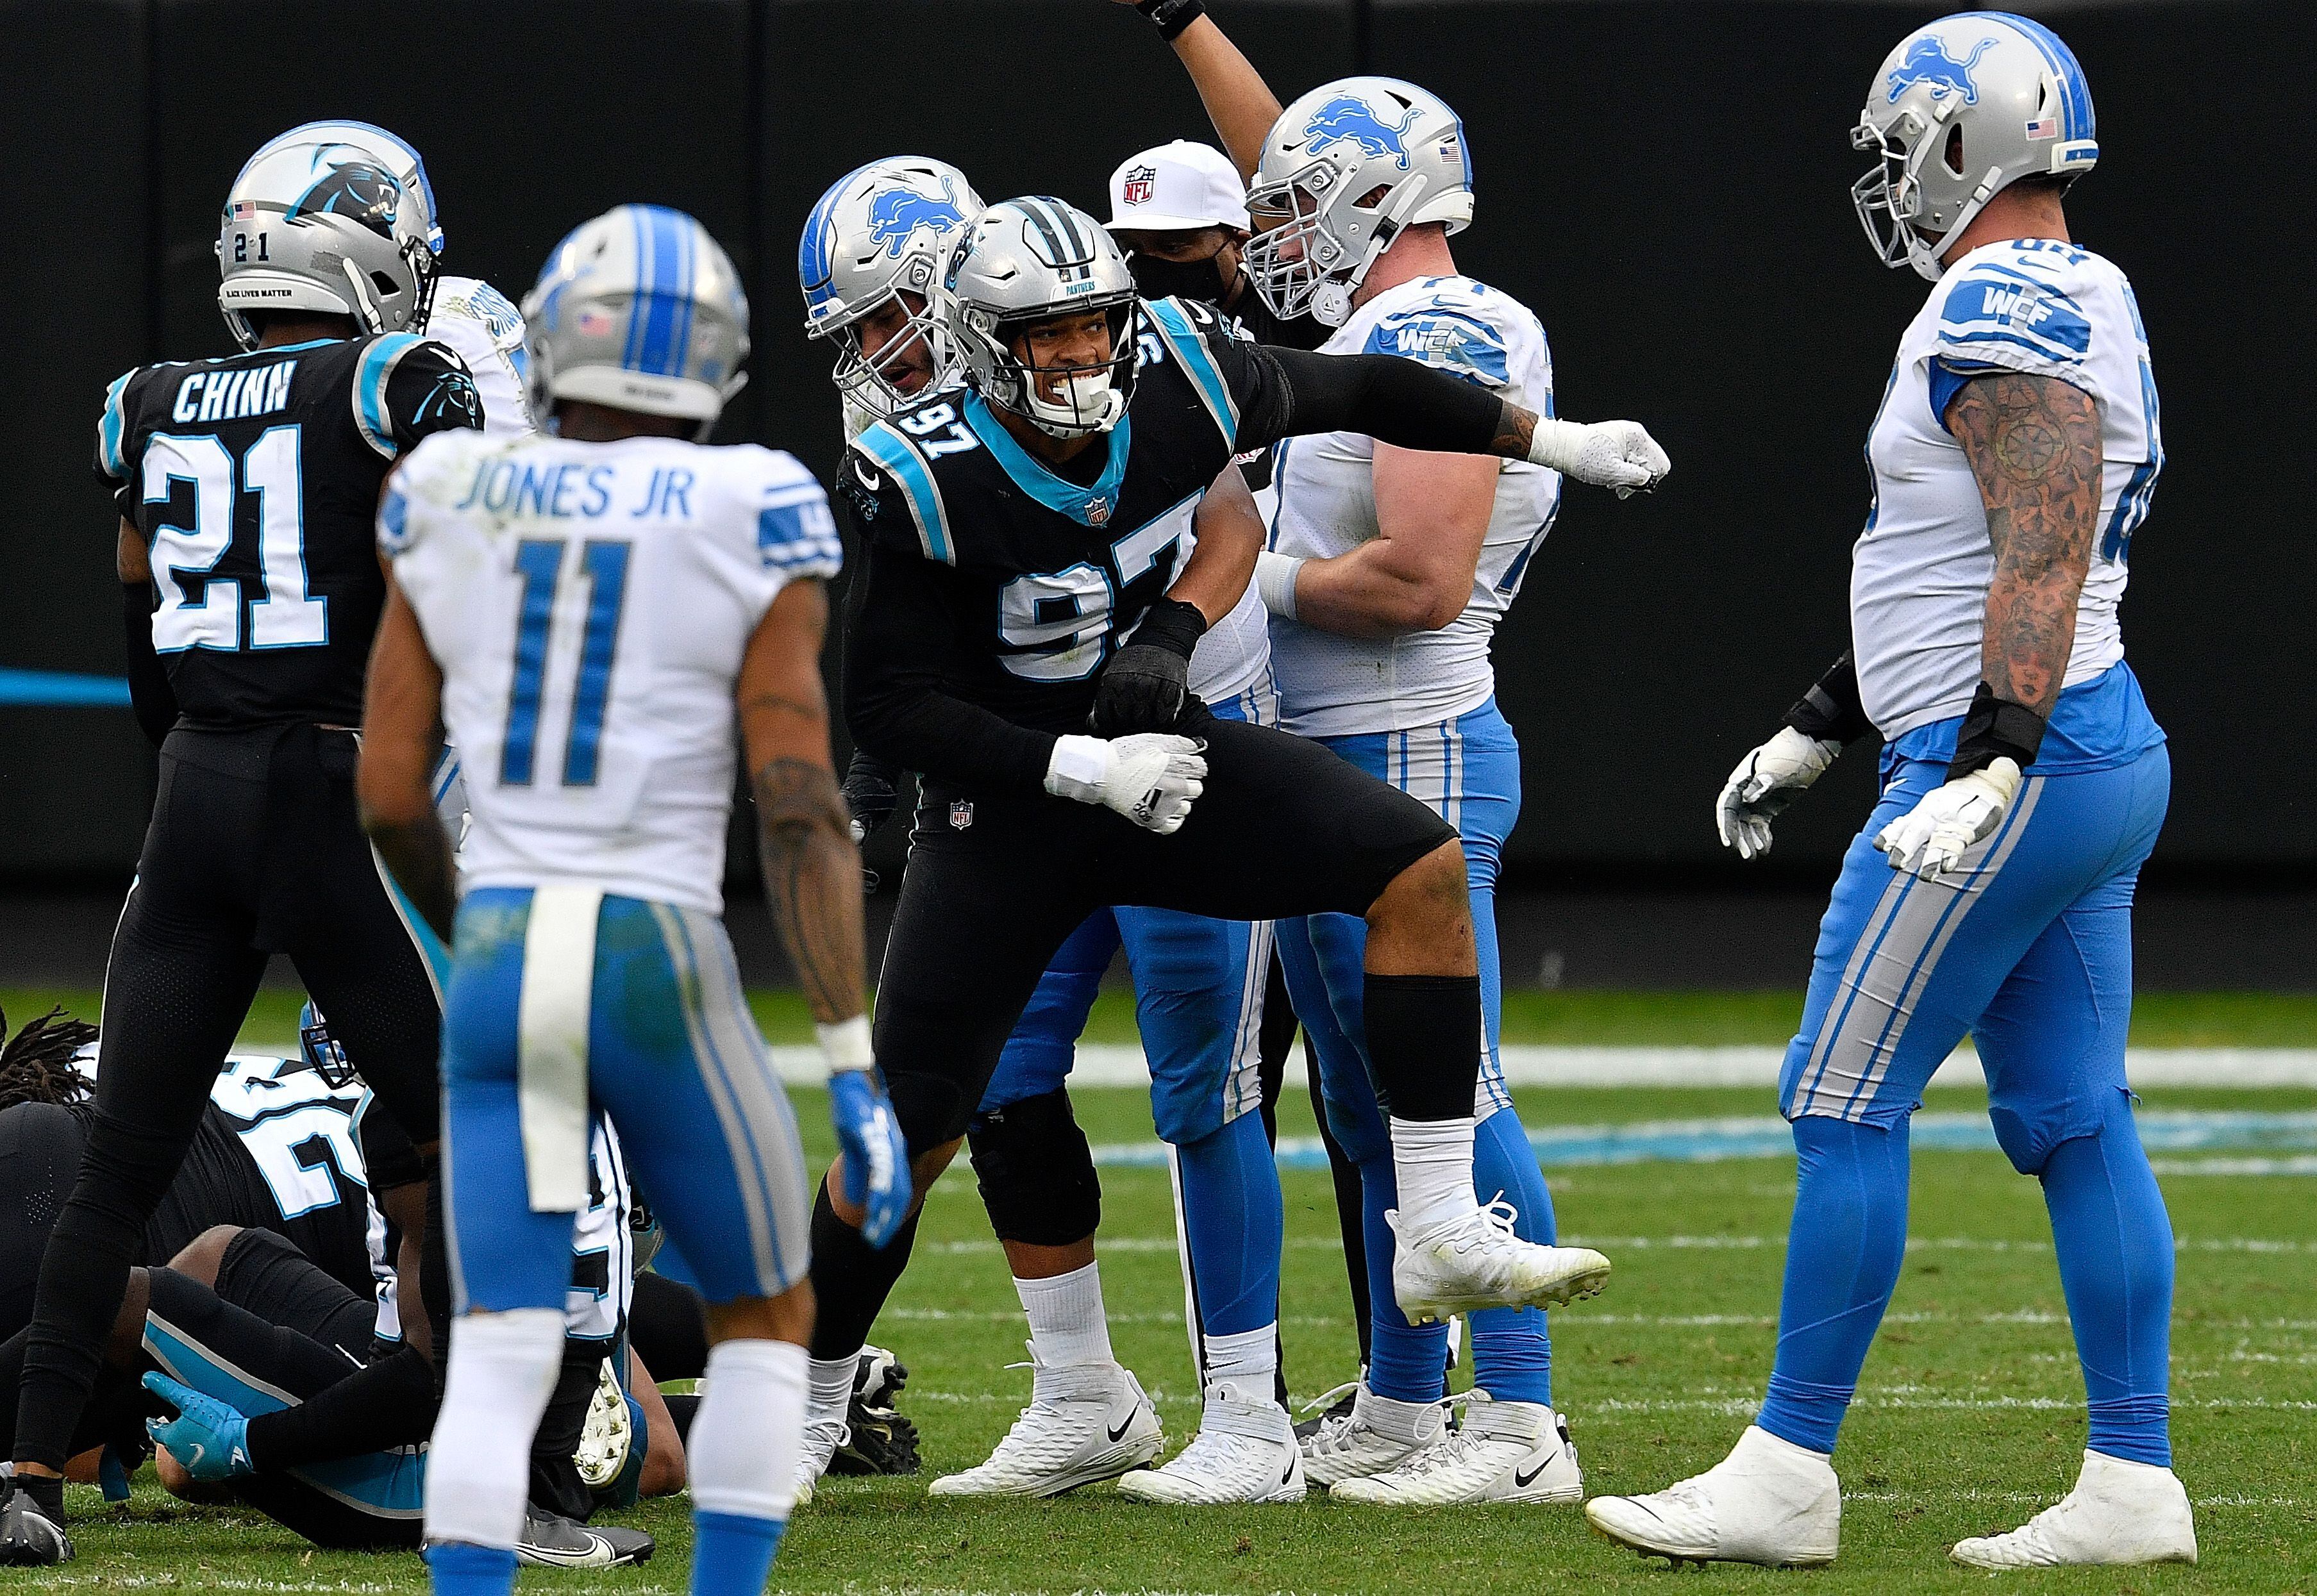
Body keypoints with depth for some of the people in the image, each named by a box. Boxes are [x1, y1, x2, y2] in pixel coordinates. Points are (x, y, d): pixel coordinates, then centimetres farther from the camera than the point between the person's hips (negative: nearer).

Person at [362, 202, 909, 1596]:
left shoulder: (455, 510, 6)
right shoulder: (749, 525, -3)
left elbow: (390, 794, 7)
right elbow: (802, 809, -9)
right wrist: (858, 1072, -8)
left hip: (501, 968, 2)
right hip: (663, 978, -2)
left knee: (501, 1362, 0)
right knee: (767, 1320, 17)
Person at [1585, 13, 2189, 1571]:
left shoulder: (2003, 312, -15)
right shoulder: (2087, 304, 17)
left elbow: (2045, 553, -25)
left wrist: (1988, 763, -32)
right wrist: (1816, 728, 30)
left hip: (2021, 770, -10)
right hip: (2109, 758, 10)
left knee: (1847, 1107, -6)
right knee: (2074, 1123, 9)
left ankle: (1788, 1475, -4)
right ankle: (2135, 1484, 9)